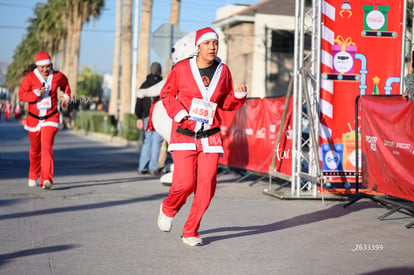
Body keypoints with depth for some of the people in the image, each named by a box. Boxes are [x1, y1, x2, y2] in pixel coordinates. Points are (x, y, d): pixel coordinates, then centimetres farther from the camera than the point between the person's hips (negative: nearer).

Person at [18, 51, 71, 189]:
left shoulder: (57, 76, 0)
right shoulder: (29, 77, -7)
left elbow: (65, 83, 24)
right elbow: (21, 95, -14)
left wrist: (66, 96, 13)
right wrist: (36, 93, -27)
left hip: (51, 118, -1)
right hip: (34, 119, 1)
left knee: (47, 148, -18)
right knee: (35, 150, 14)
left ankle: (46, 180, -24)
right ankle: (33, 177, 37)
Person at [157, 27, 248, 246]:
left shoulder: (222, 71, 5)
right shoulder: (181, 69, -3)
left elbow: (226, 103, 16)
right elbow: (167, 94, 9)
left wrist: (239, 96, -5)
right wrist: (177, 112, -8)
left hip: (210, 137, 3)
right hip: (184, 135, -3)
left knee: (207, 186, -5)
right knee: (184, 183, -12)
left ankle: (191, 232, 13)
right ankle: (168, 209, 24)